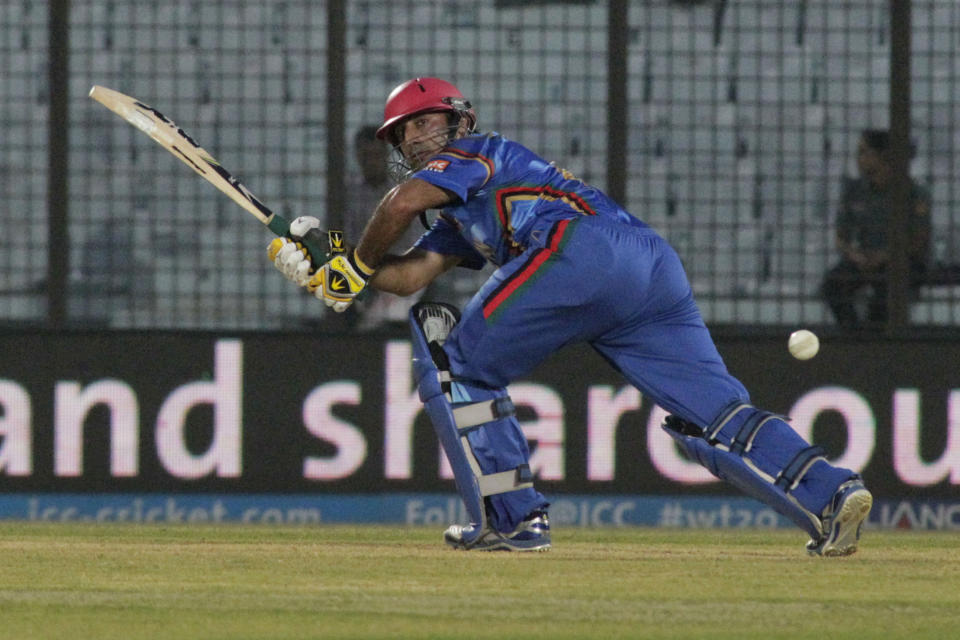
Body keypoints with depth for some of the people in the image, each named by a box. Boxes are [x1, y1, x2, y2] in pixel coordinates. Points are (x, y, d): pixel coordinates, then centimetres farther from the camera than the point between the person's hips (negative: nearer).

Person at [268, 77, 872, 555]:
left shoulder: (477, 152, 19)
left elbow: (403, 204, 1)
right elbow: (412, 274, 31)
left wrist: (359, 266, 15)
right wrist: (321, 266, 25)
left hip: (581, 246, -9)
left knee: (457, 362, 6)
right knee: (718, 414, -1)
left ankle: (514, 518, 0)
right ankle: (831, 492, -21)